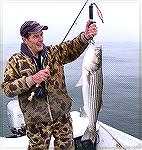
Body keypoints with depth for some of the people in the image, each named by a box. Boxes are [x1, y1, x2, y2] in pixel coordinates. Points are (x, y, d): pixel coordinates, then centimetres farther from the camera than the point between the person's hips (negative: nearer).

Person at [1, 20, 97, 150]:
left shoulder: (54, 52, 4)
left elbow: (73, 47, -8)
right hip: (36, 121, -2)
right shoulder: (15, 61, -4)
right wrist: (32, 79, -22)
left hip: (62, 115, 3)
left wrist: (85, 36, -29)